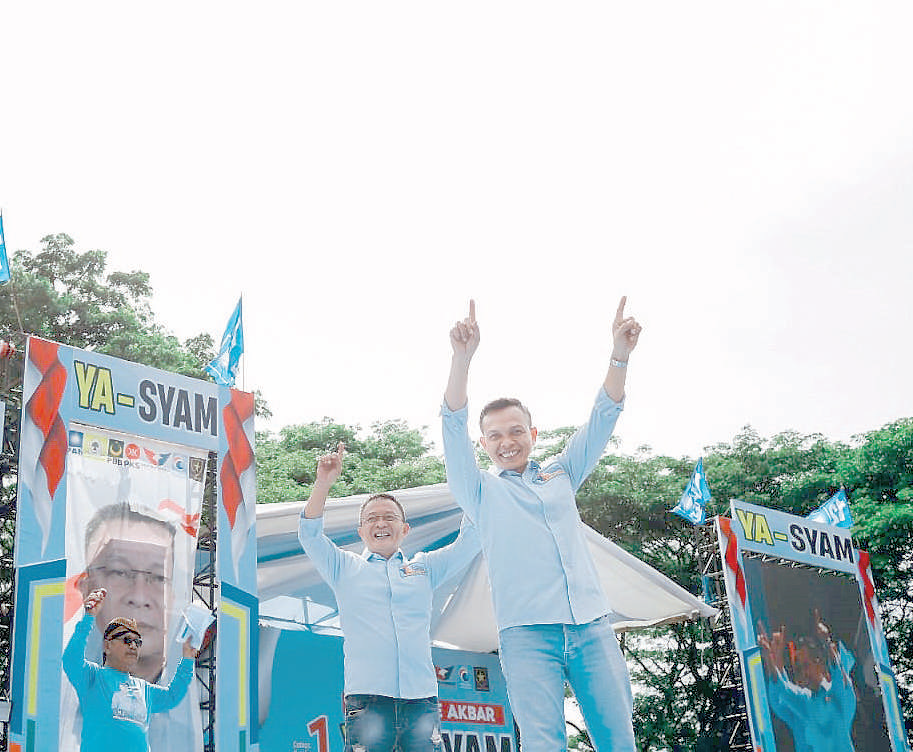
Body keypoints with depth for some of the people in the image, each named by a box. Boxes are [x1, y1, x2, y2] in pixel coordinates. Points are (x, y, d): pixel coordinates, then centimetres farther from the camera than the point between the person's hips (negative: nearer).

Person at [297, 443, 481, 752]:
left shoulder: (424, 567, 22)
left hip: (421, 697, 2)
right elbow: (310, 535, 6)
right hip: (367, 697, -1)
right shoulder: (346, 568, 18)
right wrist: (323, 483, -6)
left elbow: (471, 540, 16)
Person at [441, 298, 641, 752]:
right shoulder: (481, 491, 14)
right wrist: (462, 358, -13)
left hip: (591, 624, 3)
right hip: (527, 631, -3)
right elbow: (454, 428, 0)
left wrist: (620, 356, 1)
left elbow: (602, 419, 15)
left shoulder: (561, 475, 23)